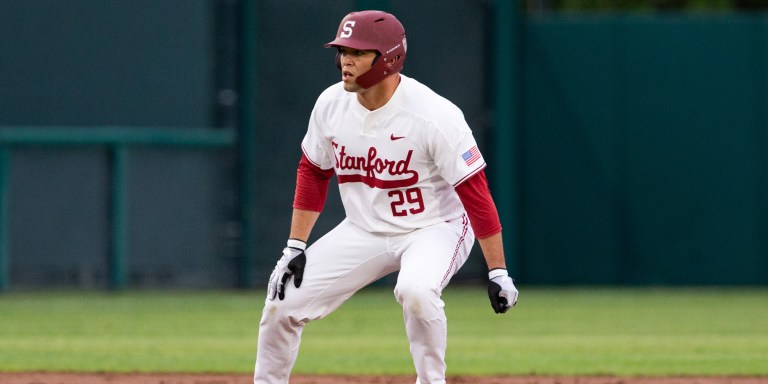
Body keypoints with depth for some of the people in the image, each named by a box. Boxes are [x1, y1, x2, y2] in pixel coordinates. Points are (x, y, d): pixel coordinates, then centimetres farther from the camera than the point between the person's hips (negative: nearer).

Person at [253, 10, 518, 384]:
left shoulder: (435, 115, -26)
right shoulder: (331, 104, -9)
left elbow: (475, 193, -23)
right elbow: (312, 172, 7)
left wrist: (498, 273, -23)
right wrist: (295, 248, 2)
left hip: (435, 227, -5)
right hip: (363, 232, 5)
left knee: (416, 290, -37)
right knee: (284, 300, -4)